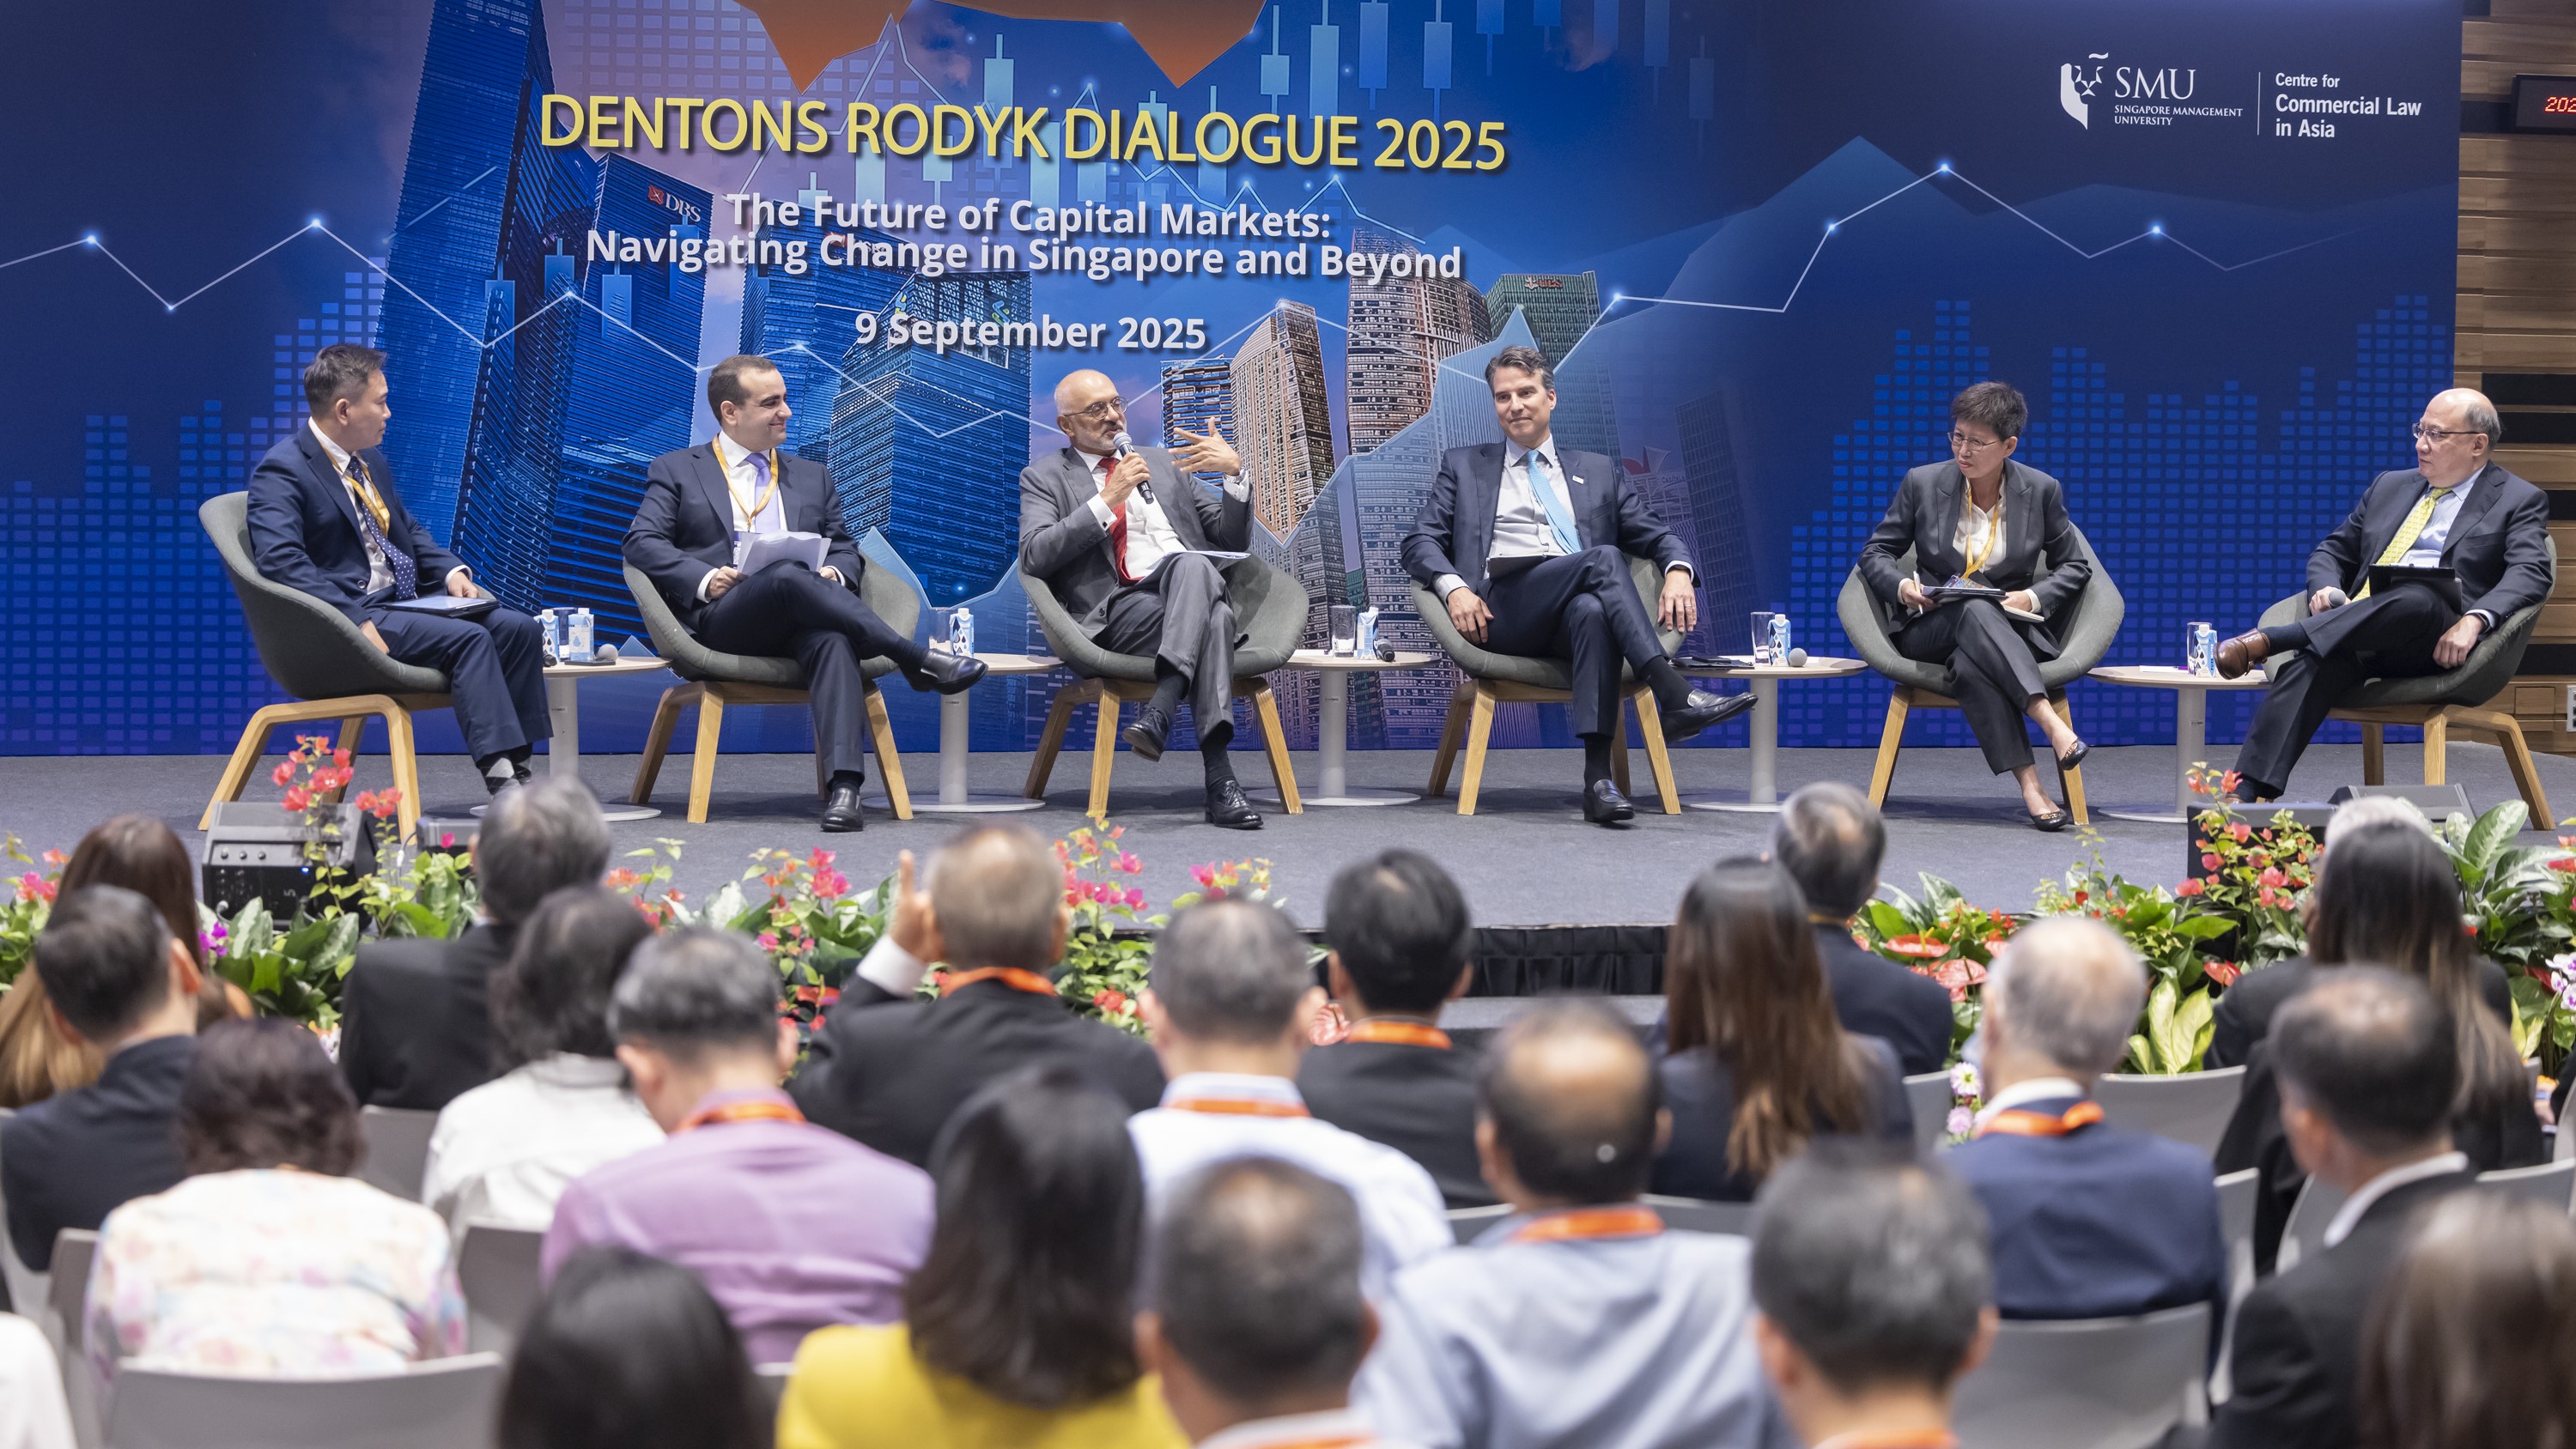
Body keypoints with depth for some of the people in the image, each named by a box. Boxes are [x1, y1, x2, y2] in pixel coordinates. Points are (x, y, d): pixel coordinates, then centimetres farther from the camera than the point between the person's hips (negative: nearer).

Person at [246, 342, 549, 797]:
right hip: (350, 613, -9)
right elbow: (281, 561, -24)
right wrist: (357, 623, -29)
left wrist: (452, 571, 7)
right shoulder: (282, 470, -11)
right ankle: (502, 782, -33)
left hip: (408, 601, 9)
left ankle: (517, 767, -13)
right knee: (468, 637, -28)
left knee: (519, 628, -8)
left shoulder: (370, 461, 18)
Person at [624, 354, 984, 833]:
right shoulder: (677, 471, 16)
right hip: (722, 621, -2)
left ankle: (843, 786, -52)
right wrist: (704, 578, -13)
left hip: (802, 621, 3)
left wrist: (836, 571, -3)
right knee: (789, 577, -37)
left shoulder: (811, 476, 27)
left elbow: (844, 548, 23)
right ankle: (918, 661, -37)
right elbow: (641, 542, 5)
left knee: (833, 638, -37)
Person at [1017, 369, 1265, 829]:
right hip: (1116, 610, -3)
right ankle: (1220, 779, -46)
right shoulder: (1044, 478, 17)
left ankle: (1160, 712, -49)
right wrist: (1106, 500, -8)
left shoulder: (1163, 464, 29)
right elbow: (1034, 557, -2)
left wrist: (1234, 472, 6)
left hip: (1194, 587, 3)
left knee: (1193, 564, -36)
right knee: (1211, 618, -36)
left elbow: (1234, 540, 24)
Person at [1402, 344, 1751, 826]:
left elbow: (1656, 534, 21)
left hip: (1579, 610, 1)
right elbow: (1421, 542, 15)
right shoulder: (1464, 466, 25)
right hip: (1502, 612, -1)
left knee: (1592, 611, -40)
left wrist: (1678, 571, -4)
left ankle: (1598, 779, -51)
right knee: (1604, 557, -31)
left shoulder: (1599, 472, 28)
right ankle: (1676, 697, -46)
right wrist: (1453, 587, -8)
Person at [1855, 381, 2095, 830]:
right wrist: (1902, 587, -12)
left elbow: (2074, 567, 11)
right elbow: (1875, 552, 10)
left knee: (1970, 664, -39)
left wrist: (2033, 598, -9)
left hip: (2011, 630, 0)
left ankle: (2029, 783, -46)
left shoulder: (2041, 490, 2)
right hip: (1931, 631, 0)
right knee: (1976, 611, -38)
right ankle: (2051, 724, -49)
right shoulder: (1922, 483, 1)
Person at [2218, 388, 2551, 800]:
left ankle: (2267, 640, -40)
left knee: (2416, 598, -40)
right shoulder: (2390, 487, 28)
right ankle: (2247, 793, -46)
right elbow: (2334, 551, 30)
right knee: (2312, 662, -32)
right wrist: (2326, 588, 4)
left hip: (2440, 644, -4)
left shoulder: (2519, 501, 12)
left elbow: (2529, 574, -5)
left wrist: (2474, 620, -25)